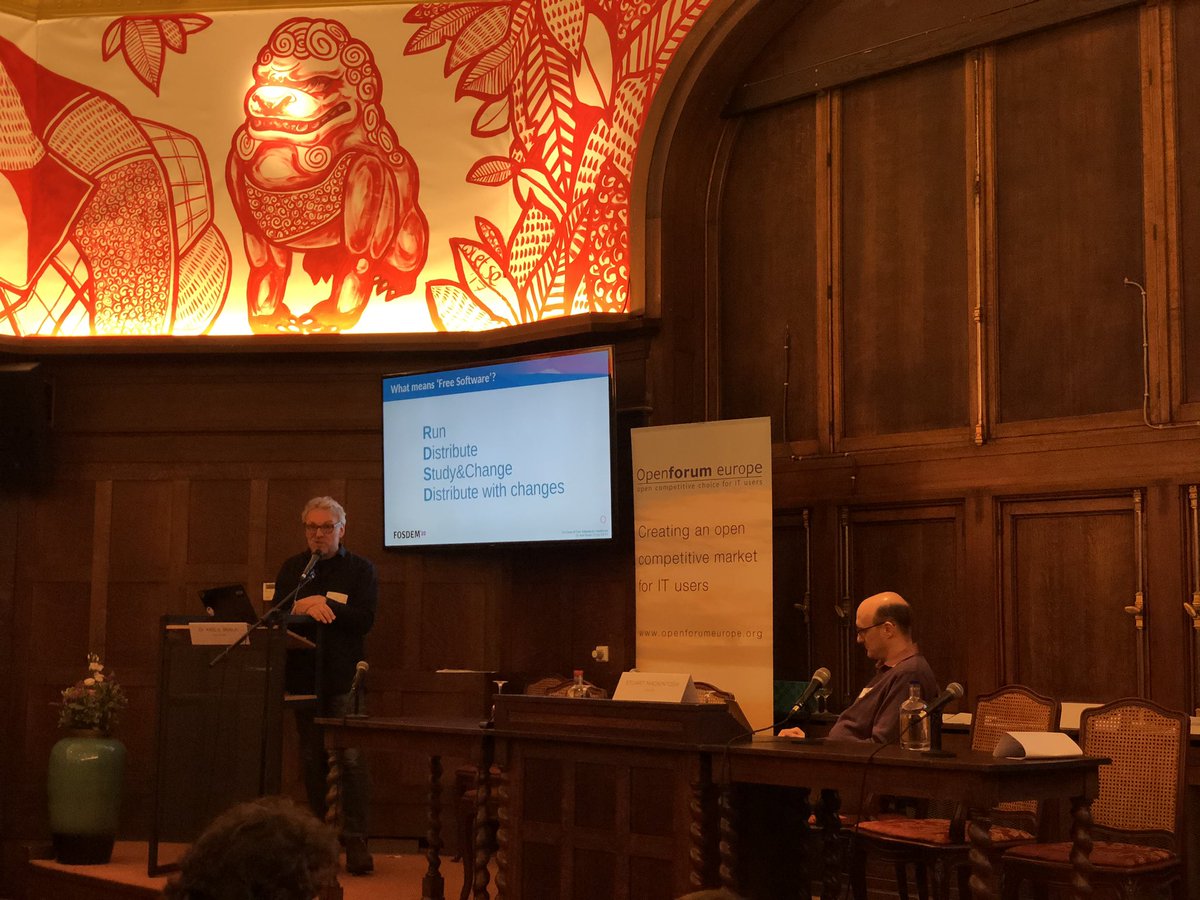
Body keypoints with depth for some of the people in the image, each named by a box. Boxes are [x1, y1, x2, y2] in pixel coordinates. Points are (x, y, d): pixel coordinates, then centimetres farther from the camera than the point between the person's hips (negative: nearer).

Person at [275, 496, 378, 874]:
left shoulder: (361, 569, 3)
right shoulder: (292, 568, 12)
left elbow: (364, 619, -9)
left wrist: (320, 604, -15)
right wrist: (307, 609, -15)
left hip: (343, 677, -3)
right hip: (304, 677, 3)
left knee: (350, 759, -11)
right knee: (312, 761, 7)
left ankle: (356, 842, -8)